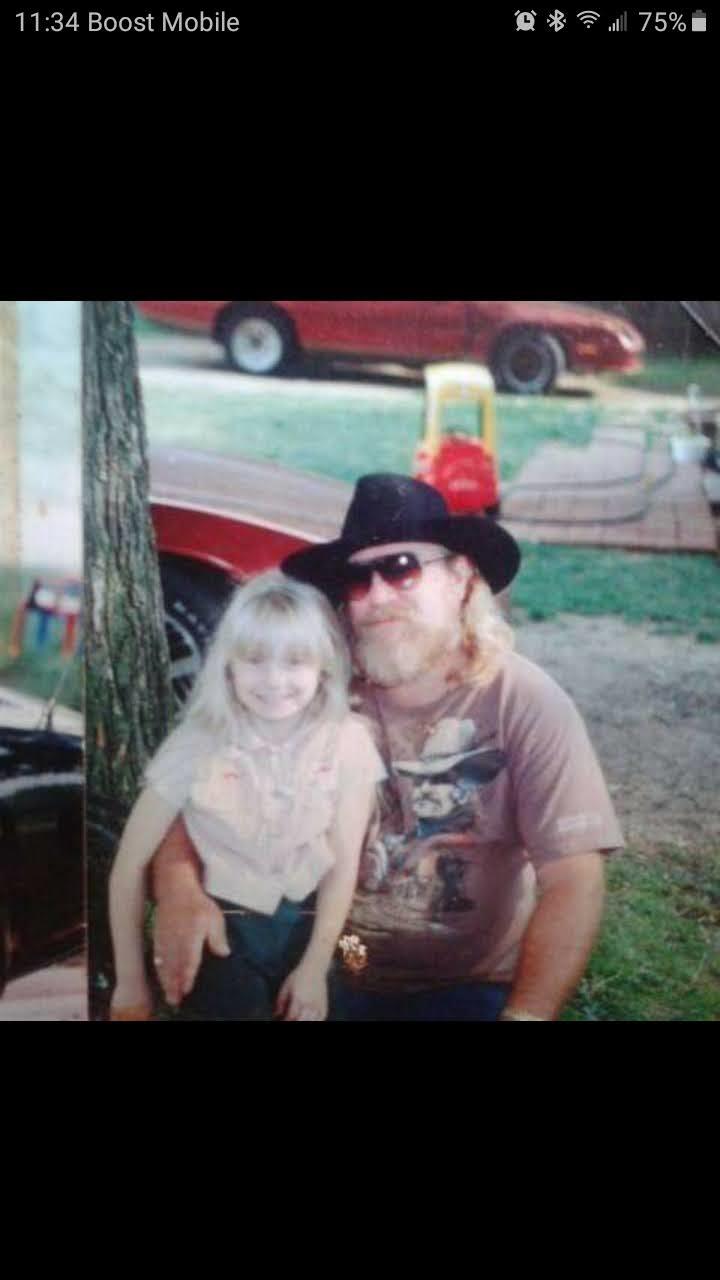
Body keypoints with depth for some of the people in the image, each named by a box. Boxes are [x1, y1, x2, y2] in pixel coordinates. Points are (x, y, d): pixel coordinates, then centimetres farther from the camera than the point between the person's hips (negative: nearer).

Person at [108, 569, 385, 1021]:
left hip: (311, 925, 2)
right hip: (221, 929, -2)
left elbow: (344, 863, -5)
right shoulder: (199, 744, -12)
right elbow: (131, 864, -8)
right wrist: (131, 983, -6)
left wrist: (315, 967, -10)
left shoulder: (347, 740, -10)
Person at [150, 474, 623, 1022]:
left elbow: (574, 879, -15)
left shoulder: (525, 702, -10)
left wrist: (526, 1015, -28)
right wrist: (179, 886, -21)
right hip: (327, 975, 3)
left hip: (471, 987, -2)